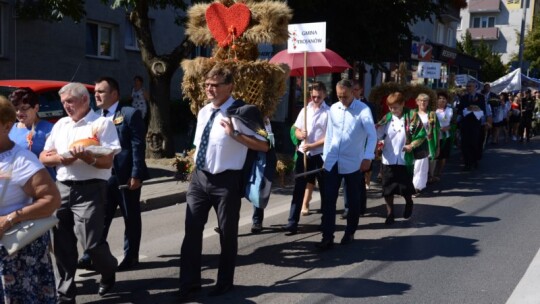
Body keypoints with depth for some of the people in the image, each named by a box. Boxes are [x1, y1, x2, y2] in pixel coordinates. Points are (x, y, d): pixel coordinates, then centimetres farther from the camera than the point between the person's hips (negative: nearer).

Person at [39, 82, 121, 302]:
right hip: (62, 188, 6)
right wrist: (60, 158, -5)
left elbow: (107, 162, -9)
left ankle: (108, 272, 26)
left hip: (89, 189, -6)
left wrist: (86, 157, -26)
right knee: (61, 245, 6)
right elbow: (43, 158, 15)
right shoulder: (60, 124, 17)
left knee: (91, 243, -6)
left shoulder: (102, 123, -2)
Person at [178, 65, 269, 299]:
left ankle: (224, 282, 29)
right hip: (200, 177, 6)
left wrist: (234, 134, -26)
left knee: (227, 234, 11)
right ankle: (189, 282, 19)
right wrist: (196, 164, 15)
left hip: (226, 181, -6)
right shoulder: (203, 112, 7)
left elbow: (264, 146, -18)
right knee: (192, 231, 6)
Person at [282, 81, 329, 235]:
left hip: (320, 155, -4)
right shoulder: (305, 110, 9)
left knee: (324, 189, 8)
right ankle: (293, 222, 2)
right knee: (298, 188, 1)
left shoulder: (329, 112, -7)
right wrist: (300, 134, -10)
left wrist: (312, 145, -17)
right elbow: (296, 130, 13)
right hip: (303, 153, 4)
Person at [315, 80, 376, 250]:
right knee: (328, 200, 0)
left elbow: (372, 135, -14)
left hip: (353, 163, -4)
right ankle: (327, 237, 4)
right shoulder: (333, 109, 6)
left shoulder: (363, 110, -9)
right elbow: (329, 134, 11)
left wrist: (368, 157, -23)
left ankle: (350, 233, 26)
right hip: (332, 162, 4)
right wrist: (325, 156, 9)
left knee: (353, 200, 9)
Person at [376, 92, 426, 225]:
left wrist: (412, 145, -17)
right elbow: (378, 134, -3)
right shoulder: (387, 118, -1)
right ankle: (390, 213, 18)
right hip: (388, 160, 2)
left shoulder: (412, 116, -7)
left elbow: (421, 135, -4)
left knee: (406, 187, 9)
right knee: (387, 188, 4)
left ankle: (408, 203, 40)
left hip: (405, 159, -2)